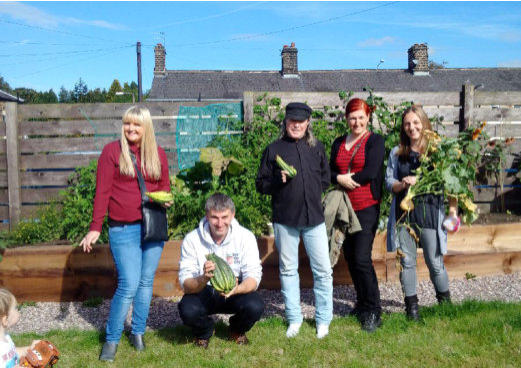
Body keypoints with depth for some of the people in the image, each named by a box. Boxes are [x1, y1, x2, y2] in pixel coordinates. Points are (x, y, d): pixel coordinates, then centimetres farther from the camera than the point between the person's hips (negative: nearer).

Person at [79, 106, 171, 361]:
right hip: (123, 229, -4)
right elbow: (102, 192, -4)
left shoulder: (158, 154, 8)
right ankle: (111, 340, 11)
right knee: (129, 285, -7)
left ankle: (138, 332, 26)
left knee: (146, 282, 9)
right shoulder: (112, 151, -2)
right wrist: (95, 228, -9)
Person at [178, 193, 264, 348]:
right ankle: (204, 332, 8)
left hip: (236, 291, 1)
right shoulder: (191, 239, -16)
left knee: (255, 306, -29)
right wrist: (204, 279, -43)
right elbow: (185, 284, -19)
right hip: (204, 293, 0)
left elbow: (253, 277, -17)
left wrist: (237, 289, -40)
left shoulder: (246, 237, -15)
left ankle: (237, 331, 9)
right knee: (188, 310, -32)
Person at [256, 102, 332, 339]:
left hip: (314, 217, 1)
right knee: (288, 269, 8)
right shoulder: (274, 149, 4)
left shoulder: (316, 148, 11)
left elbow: (326, 179, 18)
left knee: (323, 270, 1)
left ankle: (323, 320, 16)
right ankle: (294, 319, 21)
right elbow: (261, 185, 4)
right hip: (284, 219, -1)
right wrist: (279, 180, -13)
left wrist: (314, 193, 2)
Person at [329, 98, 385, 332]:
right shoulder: (339, 143, 14)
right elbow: (331, 172, 8)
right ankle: (362, 303, 26)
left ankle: (373, 312, 1)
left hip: (367, 207, -6)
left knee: (362, 258, -11)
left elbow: (370, 172, -14)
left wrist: (347, 178, -5)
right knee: (350, 257, 10)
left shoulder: (375, 141, -2)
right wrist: (339, 179, -12)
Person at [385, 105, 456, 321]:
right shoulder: (397, 153, 10)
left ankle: (445, 303, 25)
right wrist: (403, 184, -11)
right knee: (407, 262, 6)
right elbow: (389, 183, 10)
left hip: (429, 212, -2)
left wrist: (453, 208, -8)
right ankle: (411, 305, 20)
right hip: (403, 212, 3)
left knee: (435, 263, 3)